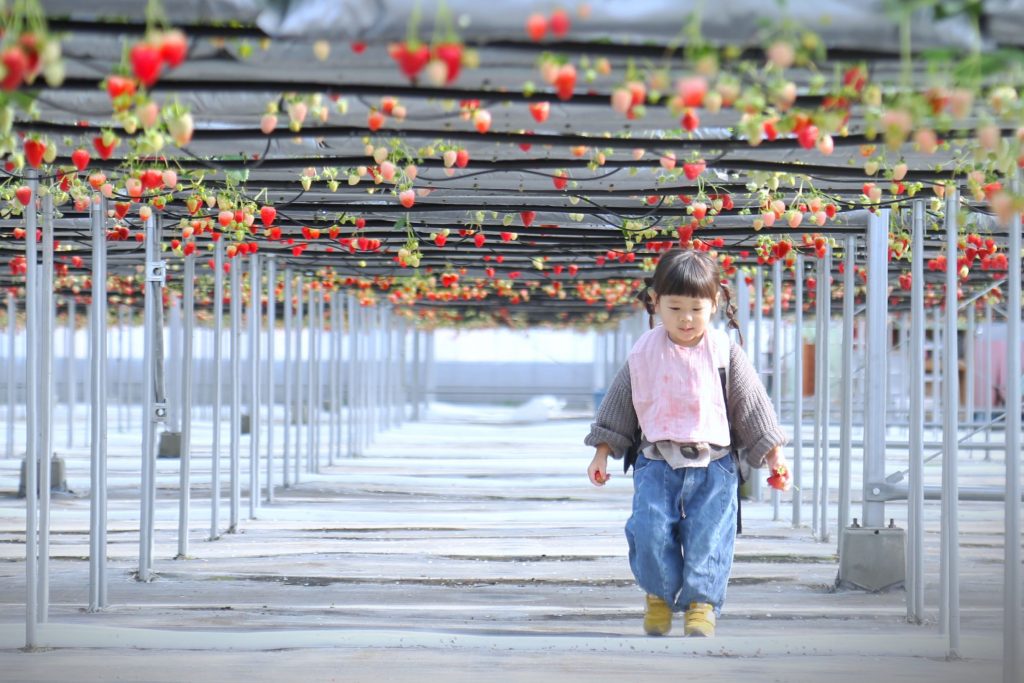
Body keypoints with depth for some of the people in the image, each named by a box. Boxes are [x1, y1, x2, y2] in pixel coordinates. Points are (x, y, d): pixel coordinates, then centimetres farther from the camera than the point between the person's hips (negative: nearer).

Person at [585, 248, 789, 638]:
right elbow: (619, 402, 13)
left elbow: (752, 402, 7)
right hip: (657, 462, 1)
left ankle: (702, 603, 0)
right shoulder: (644, 353, 4)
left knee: (709, 534, -9)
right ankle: (660, 595, 9)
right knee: (650, 529, -12)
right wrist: (602, 453, 14)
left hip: (714, 463, -1)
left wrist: (774, 454, 5)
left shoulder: (725, 352, 1)